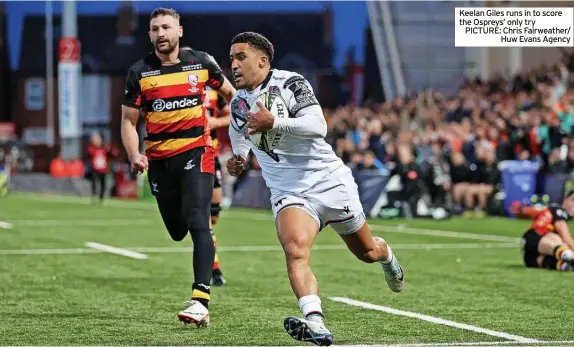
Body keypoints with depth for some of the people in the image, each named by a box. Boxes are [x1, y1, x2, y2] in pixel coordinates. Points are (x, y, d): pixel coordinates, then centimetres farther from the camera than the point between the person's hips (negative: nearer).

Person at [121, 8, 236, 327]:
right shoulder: (140, 73, 0)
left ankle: (201, 303, -27)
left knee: (197, 223, -19)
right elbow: (129, 120, 4)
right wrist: (134, 154, -13)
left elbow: (229, 92, 19)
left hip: (197, 151, -2)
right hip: (159, 159, 3)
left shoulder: (201, 62, 1)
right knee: (177, 232, 8)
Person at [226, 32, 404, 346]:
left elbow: (318, 127, -27)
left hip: (329, 181, -3)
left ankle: (387, 257, 54)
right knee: (295, 250, -29)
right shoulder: (237, 105, 6)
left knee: (366, 251, 16)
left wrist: (274, 123, -34)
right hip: (288, 192, 3)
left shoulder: (290, 83, -12)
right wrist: (238, 159, 16)